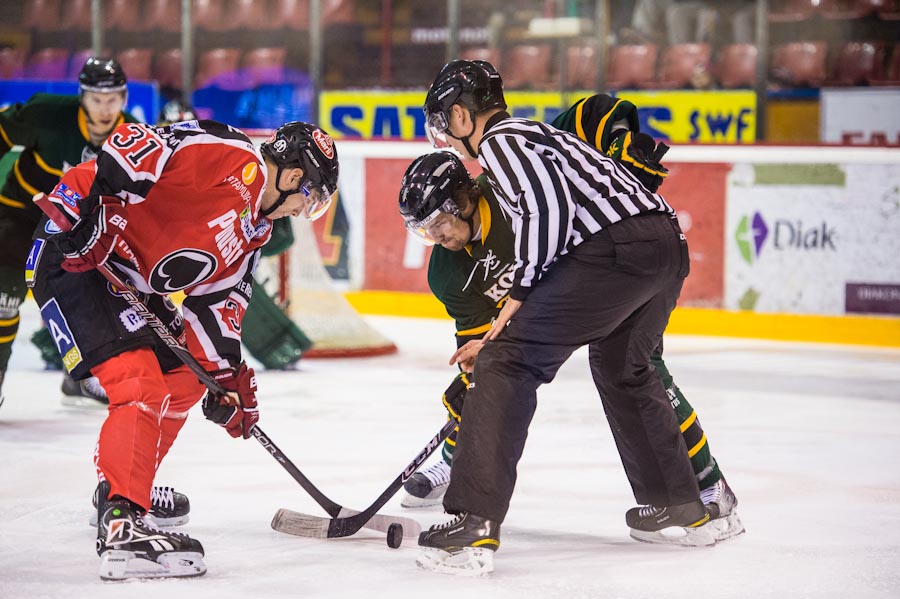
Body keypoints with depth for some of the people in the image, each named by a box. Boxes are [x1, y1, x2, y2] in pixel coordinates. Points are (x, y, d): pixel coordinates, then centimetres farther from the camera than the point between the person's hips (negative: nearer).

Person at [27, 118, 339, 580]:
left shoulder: (254, 230, 14)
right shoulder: (222, 154, -16)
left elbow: (216, 299, 16)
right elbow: (132, 146, -25)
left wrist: (226, 374, 10)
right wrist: (80, 198, -31)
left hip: (130, 285, 11)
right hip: (74, 254, -11)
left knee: (182, 381, 18)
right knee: (142, 385, -20)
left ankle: (125, 486, 34)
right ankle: (120, 524, -22)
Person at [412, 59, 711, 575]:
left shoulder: (499, 141, 3)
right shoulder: (535, 135, 33)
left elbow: (550, 209, -15)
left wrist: (521, 291, -6)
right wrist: (500, 338, 35)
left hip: (615, 250, -10)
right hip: (669, 244, 10)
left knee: (509, 364, -7)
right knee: (623, 369, 32)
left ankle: (476, 523, -16)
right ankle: (681, 506, 41)